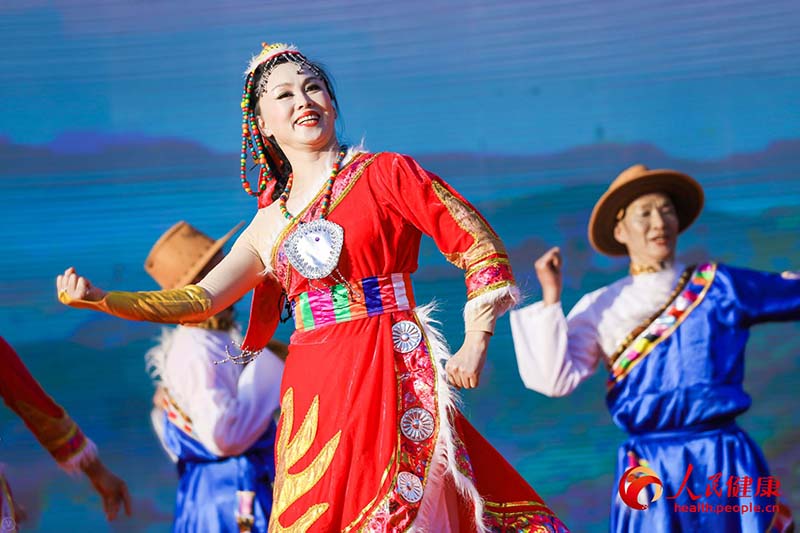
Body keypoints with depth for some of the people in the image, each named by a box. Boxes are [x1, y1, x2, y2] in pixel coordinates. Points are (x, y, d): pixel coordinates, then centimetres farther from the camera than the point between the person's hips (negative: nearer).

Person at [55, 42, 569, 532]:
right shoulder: (270, 223, 17)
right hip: (311, 395, 4)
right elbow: (200, 299, 11)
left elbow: (482, 246, 3)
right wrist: (100, 298, 2)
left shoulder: (385, 173, 3)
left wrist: (474, 347, -4)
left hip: (390, 380, -4)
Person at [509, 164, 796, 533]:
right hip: (651, 472, -1)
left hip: (727, 463, 1)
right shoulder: (600, 308, 6)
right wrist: (551, 298, -7)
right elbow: (557, 379, -4)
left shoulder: (718, 286, 8)